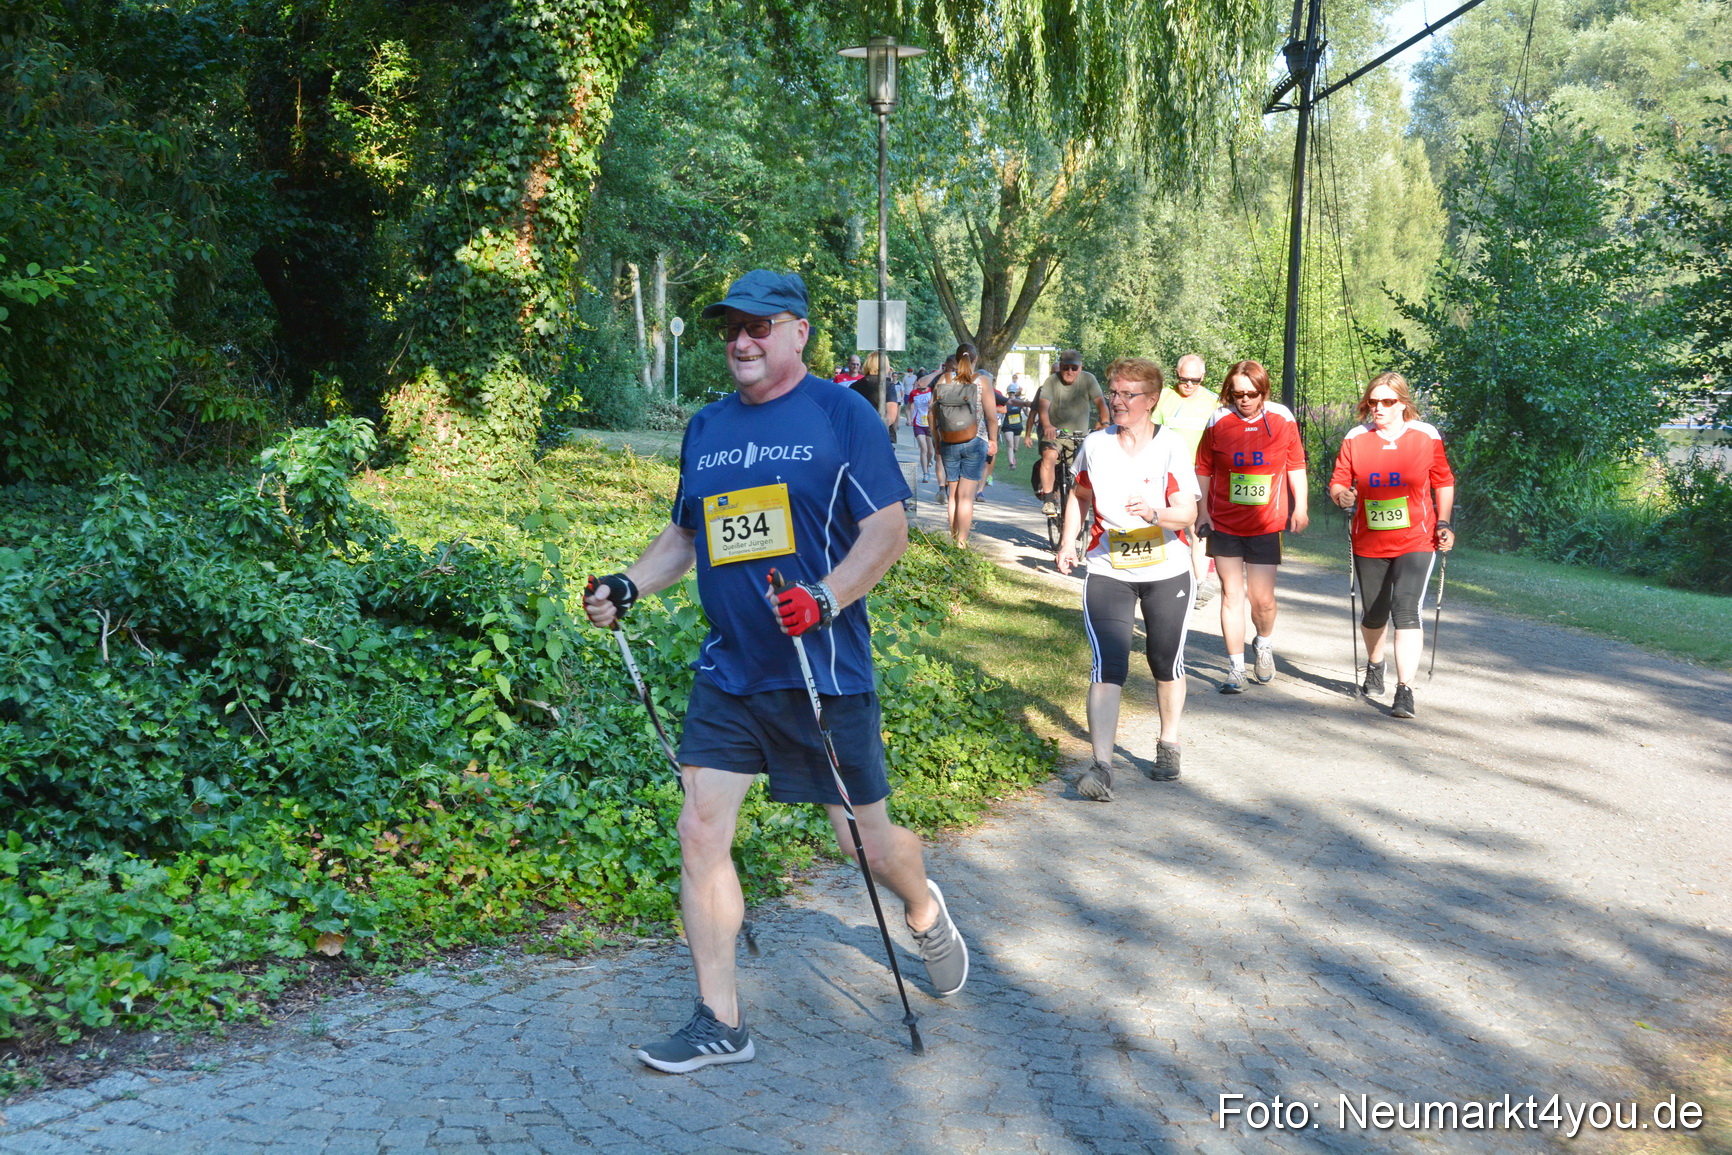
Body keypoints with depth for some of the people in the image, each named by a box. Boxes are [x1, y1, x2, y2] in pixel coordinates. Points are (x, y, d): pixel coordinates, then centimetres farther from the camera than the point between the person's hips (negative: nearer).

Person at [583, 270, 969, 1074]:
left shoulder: (842, 416, -5)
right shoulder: (705, 428, 11)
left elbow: (888, 530, -10)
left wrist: (825, 599, -26)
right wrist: (628, 586, 5)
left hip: (825, 670, -4)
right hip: (727, 669, 5)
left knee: (865, 840, 7)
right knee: (700, 833, -2)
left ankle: (925, 912, 43)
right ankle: (719, 1023, 11)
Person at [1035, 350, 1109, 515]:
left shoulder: (1088, 379, -3)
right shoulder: (1051, 381, -8)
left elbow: (1100, 403, -13)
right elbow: (1043, 405, -23)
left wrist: (1104, 423, -33)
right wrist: (1047, 425, -43)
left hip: (1079, 435, 2)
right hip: (1054, 433, -2)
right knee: (1050, 456, -30)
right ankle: (1048, 500, -23)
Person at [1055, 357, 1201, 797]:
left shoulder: (1171, 446, -7)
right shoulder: (1095, 444, 1)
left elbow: (1188, 513, -14)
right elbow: (1079, 496, 19)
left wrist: (1154, 513, -34)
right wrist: (1068, 542, 7)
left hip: (1167, 572, 0)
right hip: (1107, 572, 1)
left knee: (1166, 664, 13)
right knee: (1108, 666, -12)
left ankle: (1168, 744, 35)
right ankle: (1101, 765, -14)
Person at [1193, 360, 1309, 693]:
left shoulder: (1282, 419, -3)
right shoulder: (1218, 422, -4)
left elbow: (1296, 466, 7)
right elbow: (1204, 470, 4)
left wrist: (1300, 507, 4)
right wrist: (1202, 511, 0)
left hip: (1266, 525, 0)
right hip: (1224, 524, 0)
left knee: (1262, 600, 2)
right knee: (1231, 594, 2)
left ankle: (1264, 645, 34)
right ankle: (1236, 668, 10)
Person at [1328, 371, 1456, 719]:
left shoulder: (1426, 437, -4)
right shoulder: (1355, 438, -2)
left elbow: (1444, 483, 7)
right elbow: (1338, 482, 0)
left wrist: (1444, 524, 0)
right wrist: (1341, 495, -22)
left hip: (1415, 542, -2)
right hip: (1368, 544, 3)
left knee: (1406, 611, -17)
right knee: (1374, 614, 16)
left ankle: (1405, 690, -16)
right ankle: (1374, 666, 46)